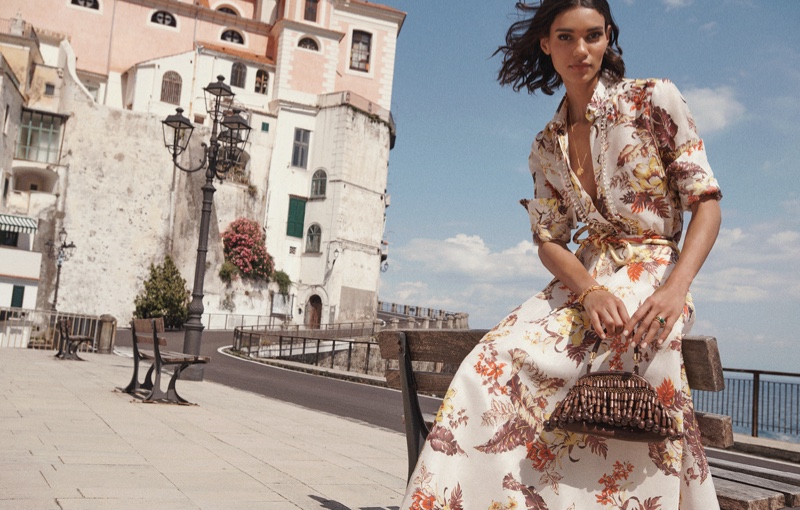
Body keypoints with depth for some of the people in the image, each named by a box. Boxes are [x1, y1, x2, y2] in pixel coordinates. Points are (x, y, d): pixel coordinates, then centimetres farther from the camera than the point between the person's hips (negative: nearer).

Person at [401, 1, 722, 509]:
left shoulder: (654, 99, 0)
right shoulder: (546, 147, 12)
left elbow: (706, 200, -4)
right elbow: (550, 239, 6)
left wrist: (676, 288, -21)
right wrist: (590, 292, -17)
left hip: (651, 276, -3)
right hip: (584, 279, 4)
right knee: (493, 366, -21)